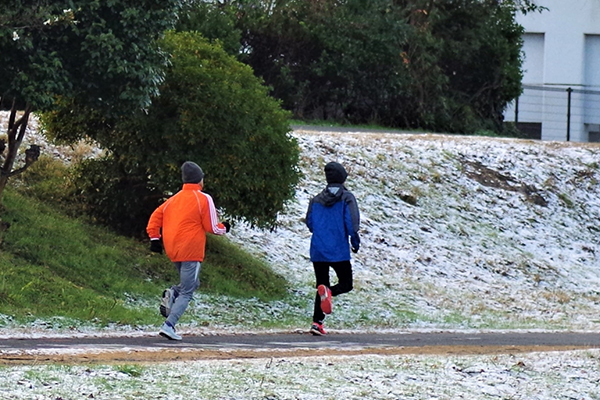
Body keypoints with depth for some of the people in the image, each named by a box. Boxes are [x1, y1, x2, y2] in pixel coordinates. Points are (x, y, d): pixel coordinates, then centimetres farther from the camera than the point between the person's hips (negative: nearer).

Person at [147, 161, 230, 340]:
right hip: (191, 250, -6)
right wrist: (224, 228, 13)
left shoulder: (174, 199, 10)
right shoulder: (204, 199, -7)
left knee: (192, 283, 25)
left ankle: (171, 294, -5)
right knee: (187, 292, -2)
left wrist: (154, 238, 14)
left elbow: (156, 216, 9)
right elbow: (211, 227, -6)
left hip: (172, 250, 6)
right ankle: (169, 325, -14)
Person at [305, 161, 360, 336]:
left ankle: (317, 322, 0)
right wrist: (355, 241, 0)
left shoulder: (316, 200, 7)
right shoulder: (346, 198, -5)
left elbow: (309, 223, 11)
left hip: (317, 251, 4)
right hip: (339, 250, -4)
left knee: (321, 285, 12)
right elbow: (352, 222, -14)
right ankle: (329, 291, -26)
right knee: (346, 283, 8)